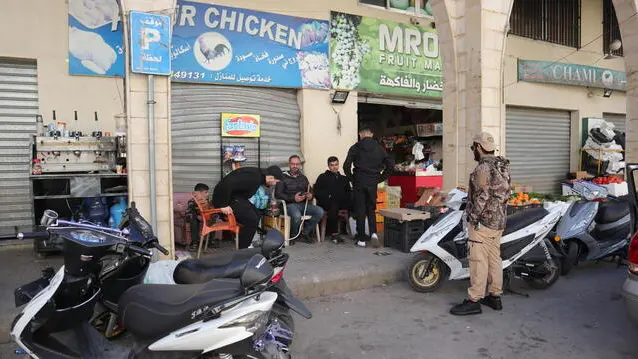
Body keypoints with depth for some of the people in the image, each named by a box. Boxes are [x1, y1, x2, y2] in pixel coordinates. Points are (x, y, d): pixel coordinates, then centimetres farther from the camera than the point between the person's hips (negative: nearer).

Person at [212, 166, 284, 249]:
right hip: (225, 198, -11)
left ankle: (246, 246, 18)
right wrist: (224, 205, -28)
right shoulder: (252, 177, -25)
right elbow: (227, 183, -32)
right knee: (252, 220, -16)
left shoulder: (259, 175, 7)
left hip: (234, 196, 11)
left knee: (256, 214, 12)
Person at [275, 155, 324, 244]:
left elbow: (310, 192, 25)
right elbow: (277, 194, -5)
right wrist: (293, 198, -16)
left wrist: (310, 196, -1)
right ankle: (293, 235, -7)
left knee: (320, 211, -23)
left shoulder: (303, 178, 20)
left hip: (303, 204, 5)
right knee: (297, 216, -39)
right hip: (290, 204, -5)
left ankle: (304, 233, -6)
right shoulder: (283, 177, 4)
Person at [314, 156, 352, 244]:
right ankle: (335, 234, -37)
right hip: (326, 203, -3)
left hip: (341, 202, 3)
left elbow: (349, 192, 18)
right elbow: (317, 192, 5)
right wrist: (328, 196, -12)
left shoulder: (343, 178, 27)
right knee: (333, 206, -38)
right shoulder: (323, 177, 16)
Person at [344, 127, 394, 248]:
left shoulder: (355, 147, -3)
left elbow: (346, 165, -11)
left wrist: (351, 179, 2)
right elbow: (390, 164, 2)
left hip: (359, 183, -2)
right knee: (371, 209, 16)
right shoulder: (379, 148, 5)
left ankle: (361, 239, 9)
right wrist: (380, 178, 7)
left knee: (360, 211, 5)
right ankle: (373, 233, -4)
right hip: (373, 183, 2)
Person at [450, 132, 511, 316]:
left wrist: (473, 216, -15)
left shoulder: (483, 168, -16)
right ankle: (495, 296, 24)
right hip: (499, 221, 10)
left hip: (483, 221, -10)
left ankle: (474, 301, 0)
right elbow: (505, 193, 17)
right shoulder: (503, 167, 13)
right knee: (494, 258, 15)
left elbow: (482, 196, -22)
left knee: (478, 260, -5)